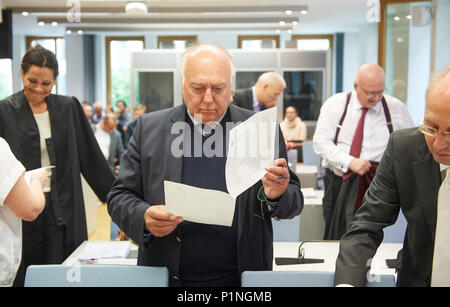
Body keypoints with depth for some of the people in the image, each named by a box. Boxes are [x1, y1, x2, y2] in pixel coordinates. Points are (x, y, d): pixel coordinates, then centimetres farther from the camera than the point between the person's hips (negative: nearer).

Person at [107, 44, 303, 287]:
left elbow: (295, 202, 2)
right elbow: (119, 197, 3)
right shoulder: (149, 128, 1)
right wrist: (144, 219, -16)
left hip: (240, 277, 0)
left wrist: (275, 196, -19)